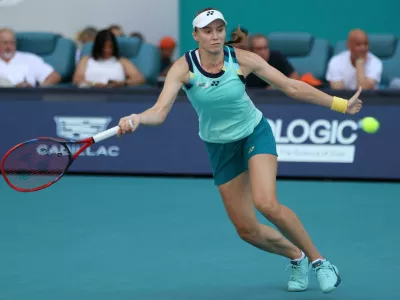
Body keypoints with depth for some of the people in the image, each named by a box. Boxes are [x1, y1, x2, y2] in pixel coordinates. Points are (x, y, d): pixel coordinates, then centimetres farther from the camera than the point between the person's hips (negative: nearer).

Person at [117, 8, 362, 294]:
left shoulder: (242, 59, -20)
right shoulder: (183, 68, -20)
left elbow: (292, 87, -12)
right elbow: (159, 112, -31)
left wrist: (340, 104, -12)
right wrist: (136, 118, -53)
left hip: (255, 133, -2)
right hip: (220, 148, 2)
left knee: (266, 203, -27)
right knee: (247, 230, 2)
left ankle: (318, 260, -7)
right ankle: (297, 257, 31)